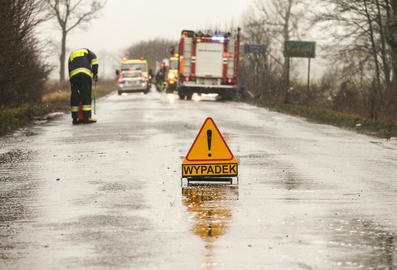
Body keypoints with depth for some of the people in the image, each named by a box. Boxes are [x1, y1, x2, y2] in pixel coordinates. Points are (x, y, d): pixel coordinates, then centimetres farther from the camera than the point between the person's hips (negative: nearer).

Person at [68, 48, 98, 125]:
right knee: (86, 95, -3)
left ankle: (75, 118, 8)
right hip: (85, 73, -4)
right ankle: (86, 117, -8)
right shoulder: (87, 51, 28)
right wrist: (95, 73, 9)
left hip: (73, 75, 4)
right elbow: (94, 60, 7)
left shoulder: (71, 55, 38)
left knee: (74, 96, 8)